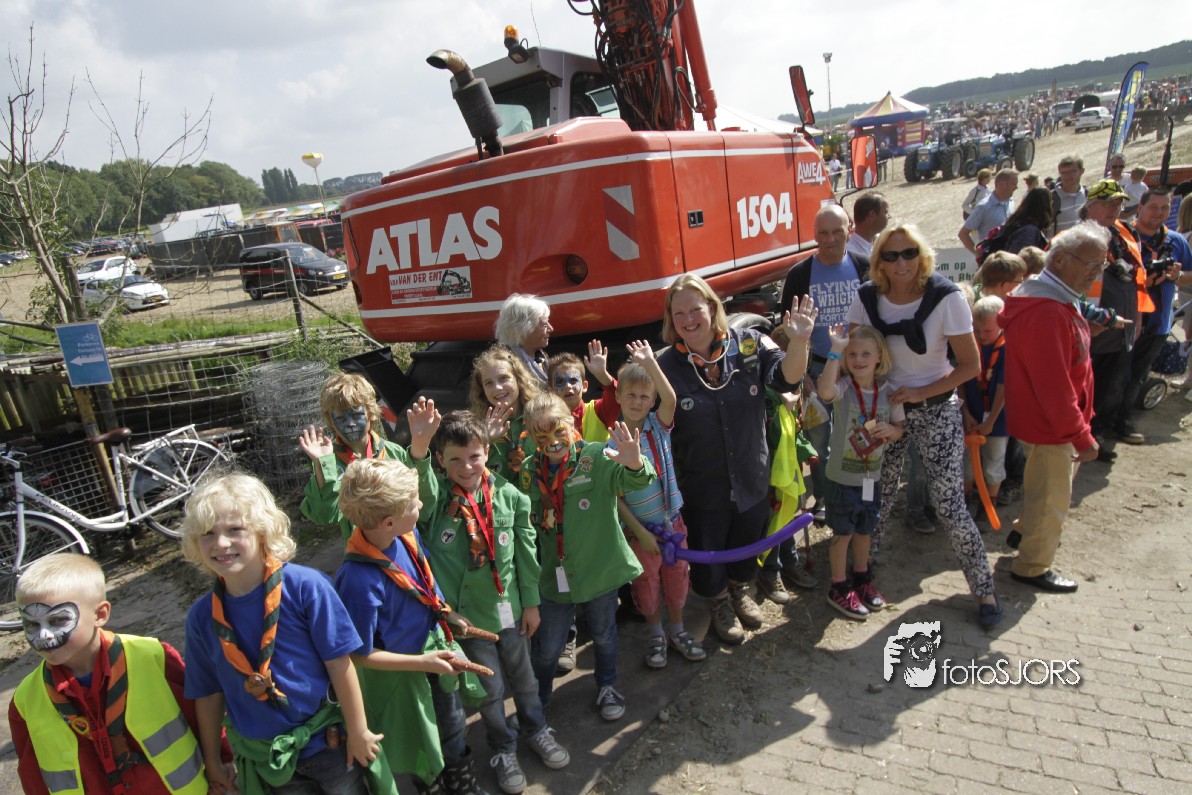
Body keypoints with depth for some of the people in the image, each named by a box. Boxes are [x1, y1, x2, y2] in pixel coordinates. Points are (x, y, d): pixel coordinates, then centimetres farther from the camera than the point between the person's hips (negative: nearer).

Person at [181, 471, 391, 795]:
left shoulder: (305, 586, -21)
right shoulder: (201, 617, -9)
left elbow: (339, 662, -16)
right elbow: (208, 693, 3)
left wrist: (358, 732, -10)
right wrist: (212, 762, 11)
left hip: (329, 743, -2)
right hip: (263, 760, 3)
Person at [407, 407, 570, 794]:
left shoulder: (508, 495, -10)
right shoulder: (436, 497, -13)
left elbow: (526, 551, -2)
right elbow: (420, 487, -39)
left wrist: (531, 602, 3)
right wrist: (418, 448, -58)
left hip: (509, 606, 2)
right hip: (467, 612, -1)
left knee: (523, 676, 21)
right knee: (489, 688, 15)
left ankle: (535, 728, 48)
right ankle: (503, 748, 40)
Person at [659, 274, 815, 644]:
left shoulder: (748, 343, -11)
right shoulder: (666, 365, -16)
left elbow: (786, 377, -20)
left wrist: (798, 342, -38)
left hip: (752, 476, 2)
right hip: (701, 486, -2)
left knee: (747, 543, 25)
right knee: (707, 552, 18)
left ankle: (740, 590, 58)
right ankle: (720, 602, 50)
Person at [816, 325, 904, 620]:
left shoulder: (888, 392, -2)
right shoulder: (843, 386, -15)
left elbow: (899, 429, 8)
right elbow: (825, 391, -40)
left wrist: (889, 430, -16)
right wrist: (836, 350, -39)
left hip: (871, 476, 4)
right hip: (843, 476, -4)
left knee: (864, 530, 21)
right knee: (842, 532, 7)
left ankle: (862, 579, 41)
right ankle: (839, 588, 23)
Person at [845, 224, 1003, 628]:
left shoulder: (946, 298, -16)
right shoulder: (866, 299, -8)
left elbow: (970, 364, -10)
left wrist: (920, 392, -17)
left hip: (936, 412, -3)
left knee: (949, 507, -2)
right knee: (879, 495, 14)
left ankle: (984, 588, 20)